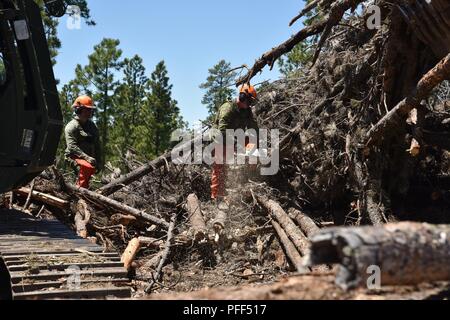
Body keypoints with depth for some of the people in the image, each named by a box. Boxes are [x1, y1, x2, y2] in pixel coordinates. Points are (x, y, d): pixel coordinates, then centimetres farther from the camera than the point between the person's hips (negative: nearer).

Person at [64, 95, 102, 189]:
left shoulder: (92, 126, 15)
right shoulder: (72, 126, -7)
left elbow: (97, 146, 19)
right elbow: (72, 147, -18)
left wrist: (99, 162, 10)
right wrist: (87, 157, -26)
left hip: (89, 157, 7)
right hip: (75, 157, -7)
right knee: (87, 167, -33)